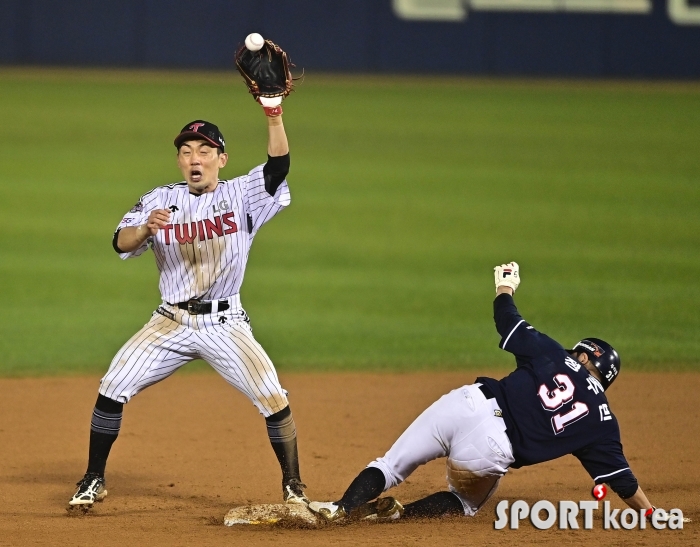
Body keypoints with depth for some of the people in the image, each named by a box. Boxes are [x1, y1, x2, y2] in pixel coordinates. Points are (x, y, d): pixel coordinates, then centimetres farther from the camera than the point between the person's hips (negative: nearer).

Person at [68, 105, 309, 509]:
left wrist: (274, 115, -32)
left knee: (274, 399, -12)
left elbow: (279, 166, -19)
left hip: (225, 324, -1)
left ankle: (293, 486, 6)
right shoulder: (161, 200, 1)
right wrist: (145, 227, -35)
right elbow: (121, 243, -12)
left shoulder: (241, 195, -1)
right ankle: (94, 482, 5)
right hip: (171, 323, 1)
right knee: (113, 388, -9)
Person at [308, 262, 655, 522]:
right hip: (491, 450, -1)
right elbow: (619, 478, 11)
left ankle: (340, 509, -14)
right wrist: (650, 514, 22)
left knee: (390, 467, 13)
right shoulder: (601, 419, 12)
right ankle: (399, 514, -2)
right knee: (466, 503, 27)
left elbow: (507, 322, 22)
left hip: (468, 404, 1)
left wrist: (505, 287, 43)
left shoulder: (552, 355, 14)